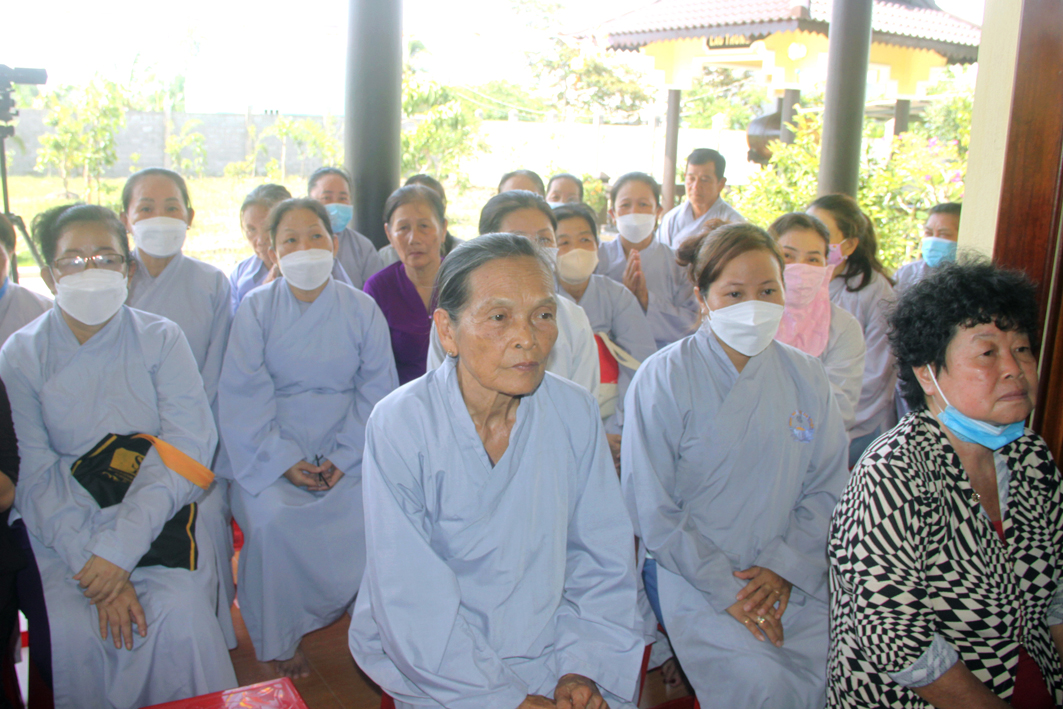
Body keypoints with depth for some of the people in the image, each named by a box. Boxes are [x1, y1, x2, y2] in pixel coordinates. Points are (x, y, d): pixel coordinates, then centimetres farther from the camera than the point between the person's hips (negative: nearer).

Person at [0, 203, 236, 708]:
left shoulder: (161, 340, 0)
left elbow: (187, 449, -10)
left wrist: (118, 548, -20)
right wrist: (92, 567, -18)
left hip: (158, 518, 0)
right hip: (63, 529, 1)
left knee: (179, 618, -24)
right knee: (68, 631, -23)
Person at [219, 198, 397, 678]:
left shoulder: (362, 310, 4)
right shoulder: (255, 309, 2)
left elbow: (377, 390, 1)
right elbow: (243, 395, -4)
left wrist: (345, 457, -11)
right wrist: (283, 460, -14)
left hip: (346, 449, 1)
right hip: (273, 450, -1)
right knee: (273, 521, -27)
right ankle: (279, 642, -4)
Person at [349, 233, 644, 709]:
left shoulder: (576, 413, -3)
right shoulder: (398, 424, -14)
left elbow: (603, 559, 3)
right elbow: (409, 603, -15)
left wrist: (583, 665, -8)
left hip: (548, 651, 3)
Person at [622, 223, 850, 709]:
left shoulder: (806, 376, 6)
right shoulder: (663, 378, -8)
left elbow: (828, 487, 8)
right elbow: (652, 509, -9)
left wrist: (785, 566, -6)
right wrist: (726, 590, -12)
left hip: (791, 573, 4)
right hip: (691, 572, -4)